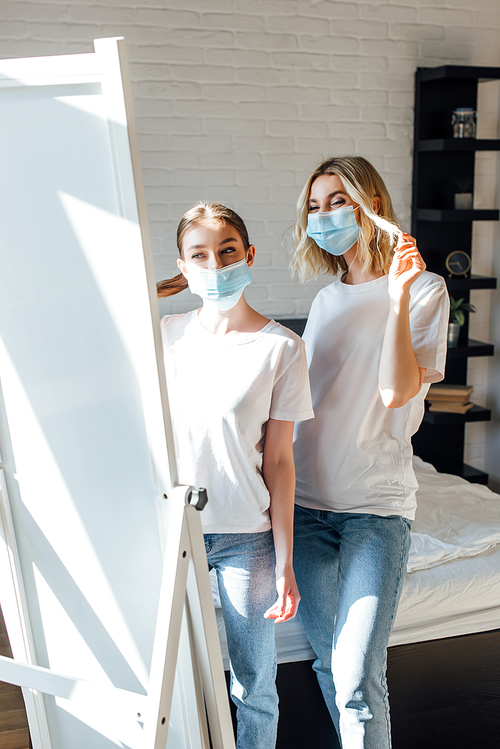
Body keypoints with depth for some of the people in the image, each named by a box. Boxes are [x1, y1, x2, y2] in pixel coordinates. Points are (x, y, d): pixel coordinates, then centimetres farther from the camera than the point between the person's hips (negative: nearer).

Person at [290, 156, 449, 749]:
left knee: (357, 677, -5)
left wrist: (398, 294, -20)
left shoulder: (424, 288, -3)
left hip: (376, 504, -5)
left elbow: (395, 392, -16)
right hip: (307, 499, 5)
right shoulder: (327, 300, 13)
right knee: (329, 662, 17)